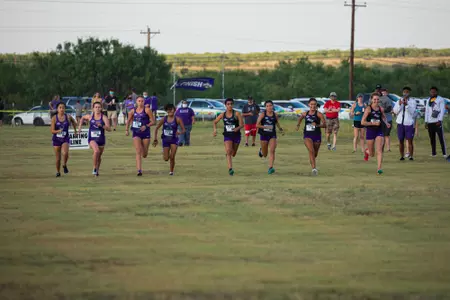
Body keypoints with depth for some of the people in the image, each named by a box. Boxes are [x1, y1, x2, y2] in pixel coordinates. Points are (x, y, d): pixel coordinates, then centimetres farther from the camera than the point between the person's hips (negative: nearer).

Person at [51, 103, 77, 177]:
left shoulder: (68, 117, -6)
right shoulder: (54, 118, -9)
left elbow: (74, 122, 18)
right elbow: (52, 131, -13)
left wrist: (75, 130, 26)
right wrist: (58, 131, -32)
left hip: (65, 139, 0)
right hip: (56, 139, 0)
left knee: (65, 153, -26)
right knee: (58, 158, 6)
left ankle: (64, 165, 3)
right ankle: (58, 172, 27)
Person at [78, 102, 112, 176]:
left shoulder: (104, 117, -6)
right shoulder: (90, 116, 1)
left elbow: (109, 129, -13)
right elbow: (83, 118, 24)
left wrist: (101, 125, -28)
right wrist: (80, 126, 15)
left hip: (101, 139, 1)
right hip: (92, 138, -1)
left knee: (99, 156, 14)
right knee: (96, 151, -28)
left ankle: (97, 170, 39)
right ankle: (95, 168, -13)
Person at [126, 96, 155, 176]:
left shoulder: (147, 110, -5)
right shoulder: (133, 111, 5)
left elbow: (153, 122, -6)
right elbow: (129, 121, 21)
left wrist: (146, 126, -20)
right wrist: (127, 129, 11)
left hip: (145, 133, -1)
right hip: (136, 133, 1)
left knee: (144, 154, 8)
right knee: (138, 152, -14)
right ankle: (139, 170, -16)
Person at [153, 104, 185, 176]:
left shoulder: (177, 119, -8)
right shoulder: (164, 119, -1)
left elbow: (183, 130, -7)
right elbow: (156, 128, 9)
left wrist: (180, 133, -30)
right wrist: (155, 139, 6)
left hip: (174, 140, -2)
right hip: (165, 140, 2)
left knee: (172, 157, -11)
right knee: (166, 159, 0)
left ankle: (171, 171, 8)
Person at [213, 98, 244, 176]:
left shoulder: (237, 114, -7)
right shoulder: (223, 115, 0)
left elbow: (242, 124, -10)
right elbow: (215, 122, 15)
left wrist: (237, 128, -31)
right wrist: (215, 129, -4)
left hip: (236, 135, 0)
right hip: (227, 136, 0)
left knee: (233, 154, 15)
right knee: (228, 151, -22)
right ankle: (230, 169, -26)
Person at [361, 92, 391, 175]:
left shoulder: (380, 109, 2)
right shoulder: (368, 109, -11)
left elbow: (383, 116, 25)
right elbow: (362, 122, -14)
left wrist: (386, 123, 6)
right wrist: (373, 123, -21)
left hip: (379, 131, 3)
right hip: (370, 131, -2)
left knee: (379, 151, -13)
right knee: (372, 154, 11)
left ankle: (379, 168, -13)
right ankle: (367, 151, 47)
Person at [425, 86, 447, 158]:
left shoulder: (440, 99, 0)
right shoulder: (428, 100, 17)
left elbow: (442, 111, -6)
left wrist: (440, 120, -16)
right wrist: (426, 122, 12)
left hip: (437, 122, -5)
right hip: (430, 122, 5)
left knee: (441, 138, -8)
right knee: (432, 138, 7)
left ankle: (444, 153, -8)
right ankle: (433, 153, 12)